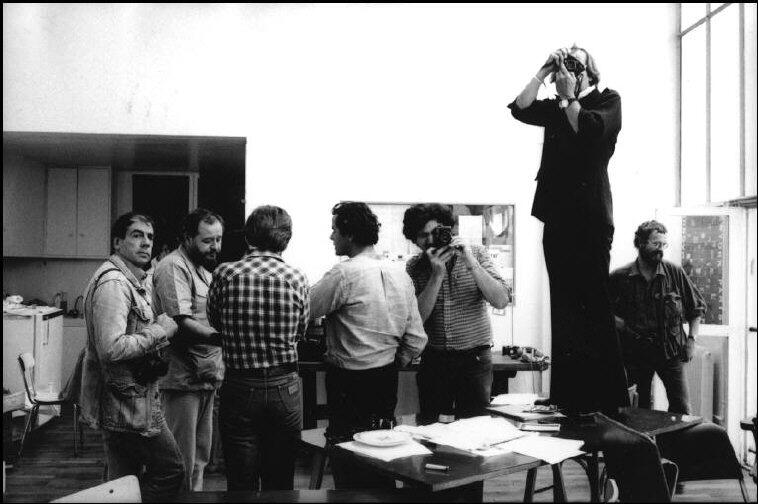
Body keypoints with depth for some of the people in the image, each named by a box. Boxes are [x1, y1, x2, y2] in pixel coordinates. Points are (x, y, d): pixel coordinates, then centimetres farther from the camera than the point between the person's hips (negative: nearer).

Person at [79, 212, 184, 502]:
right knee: (171, 471, -2)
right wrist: (159, 331, -19)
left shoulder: (137, 280, 16)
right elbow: (111, 349, -29)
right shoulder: (113, 283, -19)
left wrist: (160, 330, 11)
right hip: (128, 402, -10)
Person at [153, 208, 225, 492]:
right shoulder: (174, 267, -14)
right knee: (181, 461, 0)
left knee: (200, 456, 19)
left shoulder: (204, 268, 16)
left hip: (206, 376, 9)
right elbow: (182, 323, -24)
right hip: (183, 379, -9)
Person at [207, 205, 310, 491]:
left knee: (241, 484, 11)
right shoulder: (297, 278, -7)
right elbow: (300, 332, 4)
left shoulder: (225, 274, -8)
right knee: (280, 482, 16)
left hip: (240, 389, -1)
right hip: (285, 390, 1)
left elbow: (214, 321, 7)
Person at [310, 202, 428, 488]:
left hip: (349, 384, -7)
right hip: (387, 380, 7)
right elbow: (416, 339, 5)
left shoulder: (344, 273, -17)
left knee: (348, 464, 6)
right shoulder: (400, 273, 4)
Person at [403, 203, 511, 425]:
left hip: (475, 359, -1)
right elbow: (416, 318, -10)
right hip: (433, 361, 1)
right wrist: (437, 274, -18)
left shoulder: (475, 253, -1)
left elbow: (501, 301, -12)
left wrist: (471, 263, -20)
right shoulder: (415, 266, 1)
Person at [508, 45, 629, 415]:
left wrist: (568, 98, -4)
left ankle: (609, 400, -1)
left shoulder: (608, 101, 5)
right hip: (557, 215, 6)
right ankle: (568, 400, 14)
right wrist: (543, 73, 6)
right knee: (563, 310, 7)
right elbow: (520, 109, 6)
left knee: (594, 308, -9)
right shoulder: (556, 108, 20)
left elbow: (590, 130, -14)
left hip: (590, 218, -6)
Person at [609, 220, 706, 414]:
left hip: (670, 351, 1)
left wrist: (691, 339, 3)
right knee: (640, 412, 7)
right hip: (635, 352, -1)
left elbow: (697, 308, 12)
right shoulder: (619, 278, -3)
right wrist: (622, 325, -10)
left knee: (681, 409, -2)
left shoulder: (675, 273, 1)